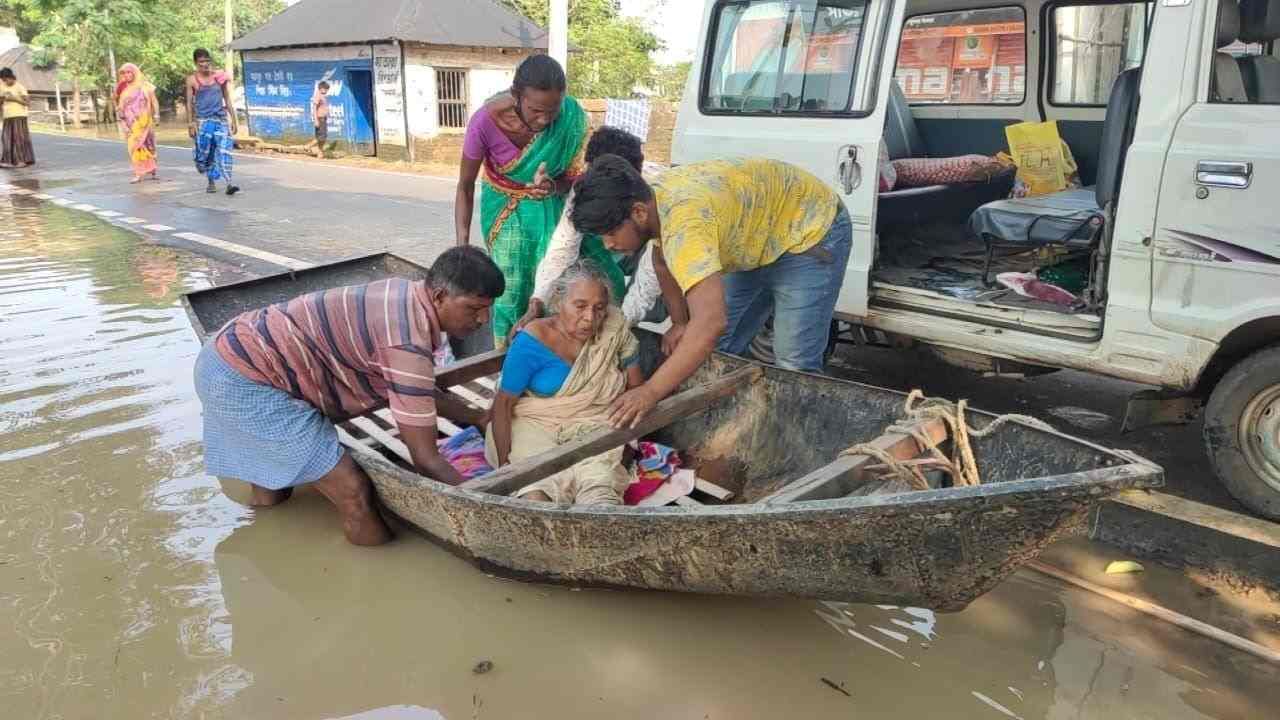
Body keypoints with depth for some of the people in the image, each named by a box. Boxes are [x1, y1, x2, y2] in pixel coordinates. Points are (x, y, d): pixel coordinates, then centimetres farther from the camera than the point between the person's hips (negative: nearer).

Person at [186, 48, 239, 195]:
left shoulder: (220, 77, 5)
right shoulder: (192, 80, 1)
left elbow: (227, 100, 11)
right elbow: (189, 103, 2)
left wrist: (233, 120, 7)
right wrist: (190, 123, -5)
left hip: (221, 119, 0)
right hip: (203, 121, 0)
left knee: (224, 151, -12)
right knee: (205, 153, 4)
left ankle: (229, 183, -20)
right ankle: (211, 182, 22)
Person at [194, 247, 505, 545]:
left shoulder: (406, 295, 3)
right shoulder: (408, 342, -25)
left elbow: (416, 391, 19)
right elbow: (426, 459, -21)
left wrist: (477, 418, 19)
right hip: (244, 381, -10)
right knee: (353, 493, -10)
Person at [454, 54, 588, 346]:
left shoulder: (572, 117, -25)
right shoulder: (486, 121, -28)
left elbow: (575, 176, -10)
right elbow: (465, 185, -14)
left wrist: (552, 186, -33)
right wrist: (462, 244, -21)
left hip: (549, 209, 1)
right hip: (504, 208, -1)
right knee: (510, 287, -4)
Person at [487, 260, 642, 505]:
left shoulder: (616, 329, 0)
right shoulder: (532, 342, -9)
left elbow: (635, 387, 11)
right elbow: (504, 403, -5)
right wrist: (503, 462, -14)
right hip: (534, 426, -2)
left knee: (600, 486, -33)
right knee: (536, 495, -34)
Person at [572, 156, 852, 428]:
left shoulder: (684, 222, -40)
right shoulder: (654, 200, -12)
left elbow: (711, 322, -51)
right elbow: (663, 262, 10)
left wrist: (650, 392, -49)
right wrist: (679, 322, -1)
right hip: (759, 241, 9)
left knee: (794, 365, -13)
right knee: (722, 348, 10)